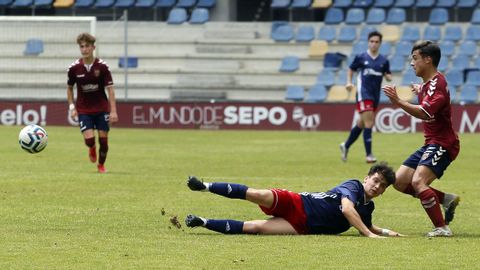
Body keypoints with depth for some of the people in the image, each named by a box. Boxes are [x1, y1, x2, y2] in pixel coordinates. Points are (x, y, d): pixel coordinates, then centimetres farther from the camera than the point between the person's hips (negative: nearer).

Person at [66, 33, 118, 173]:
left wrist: (113, 111, -16)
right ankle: (92, 149, 25)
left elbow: (110, 88, -9)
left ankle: (101, 165, 26)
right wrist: (72, 107, 0)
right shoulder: (74, 68, -6)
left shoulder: (102, 66, -10)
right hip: (83, 110, 0)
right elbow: (69, 88, 9)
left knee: (103, 139, 0)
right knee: (89, 139, -14)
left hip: (102, 108, 0)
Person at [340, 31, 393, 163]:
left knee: (362, 123, 15)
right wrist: (349, 82, -5)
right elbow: (351, 70, 10)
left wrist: (388, 76, -14)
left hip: (375, 95, 5)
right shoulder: (361, 58, -1)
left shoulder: (384, 61, 7)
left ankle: (346, 145, 34)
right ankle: (369, 154, -13)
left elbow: (388, 76, 10)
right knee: (369, 123, -14)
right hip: (364, 94, -5)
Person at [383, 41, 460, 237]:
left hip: (442, 144, -10)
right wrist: (421, 91, 35)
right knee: (400, 181, 7)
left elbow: (424, 113, -35)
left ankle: (442, 228, -22)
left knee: (418, 182, -28)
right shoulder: (428, 83, 12)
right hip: (431, 144, 10)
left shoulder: (436, 84, -18)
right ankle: (447, 199, 12)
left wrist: (398, 102, -40)